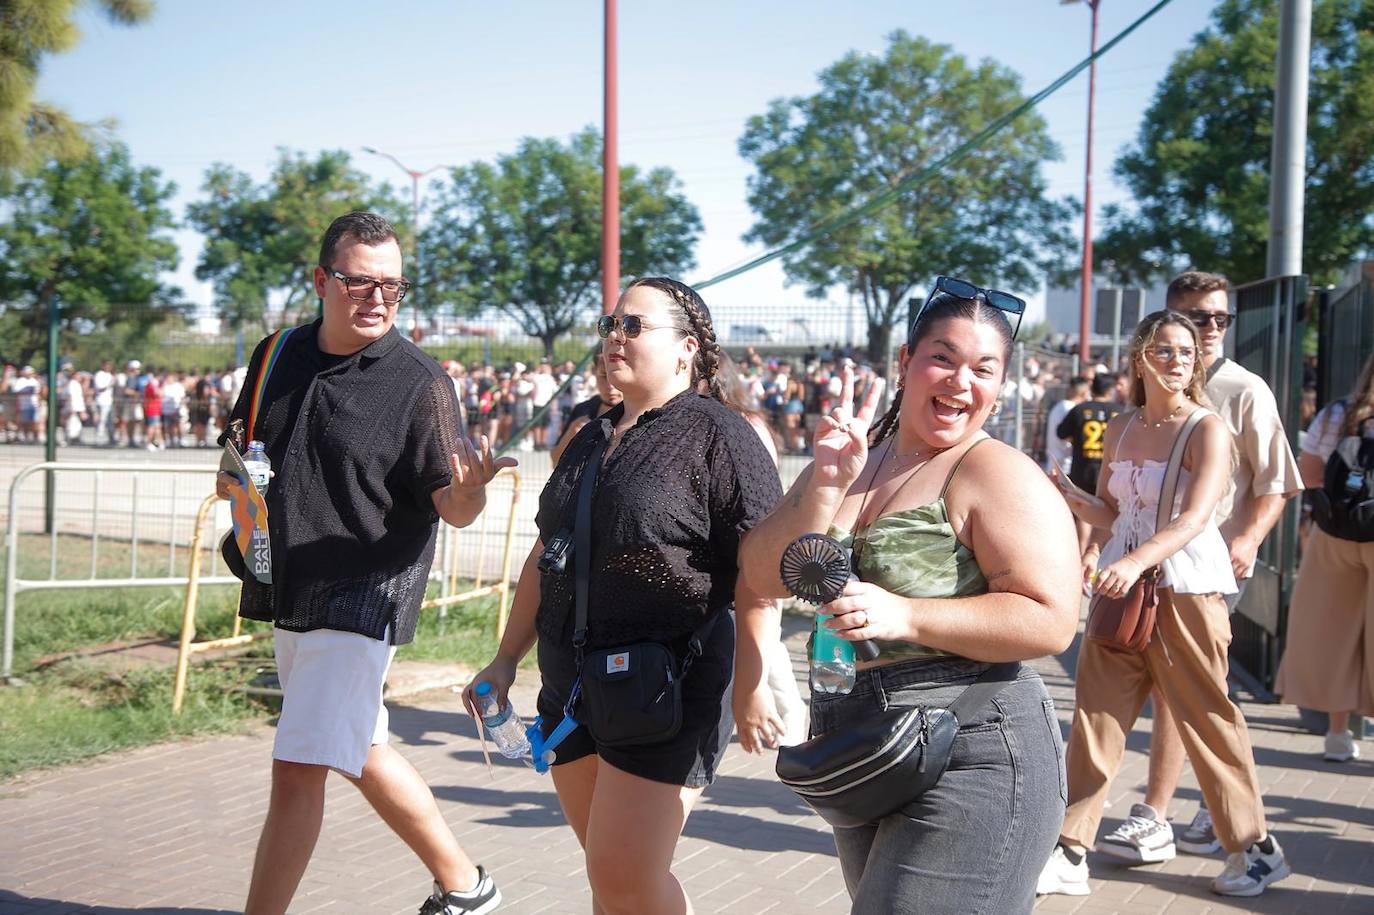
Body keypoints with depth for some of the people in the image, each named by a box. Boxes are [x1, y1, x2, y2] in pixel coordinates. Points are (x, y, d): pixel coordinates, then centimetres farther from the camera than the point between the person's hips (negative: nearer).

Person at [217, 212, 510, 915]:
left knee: (297, 771, -11)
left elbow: (455, 509, -12)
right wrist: (233, 480, -3)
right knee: (362, 753, 18)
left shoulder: (419, 381, -11)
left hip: (362, 599, -7)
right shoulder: (278, 356, 6)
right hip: (288, 594, 7)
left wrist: (470, 488, -35)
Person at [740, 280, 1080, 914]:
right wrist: (828, 483, -14)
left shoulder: (997, 473, -9)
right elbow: (766, 577, -1)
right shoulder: (853, 460, 10)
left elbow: (1051, 621, -18)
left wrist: (904, 616, -25)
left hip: (970, 761, -7)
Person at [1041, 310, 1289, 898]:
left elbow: (1195, 517, -20)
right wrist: (1073, 501, -2)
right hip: (1122, 584, 5)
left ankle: (1255, 847, 20)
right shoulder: (1119, 431, 10)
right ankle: (1069, 854, 10)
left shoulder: (1207, 429, -8)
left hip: (1185, 586, -5)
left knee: (1204, 715, 2)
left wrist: (1137, 561, -34)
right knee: (1096, 712, 3)